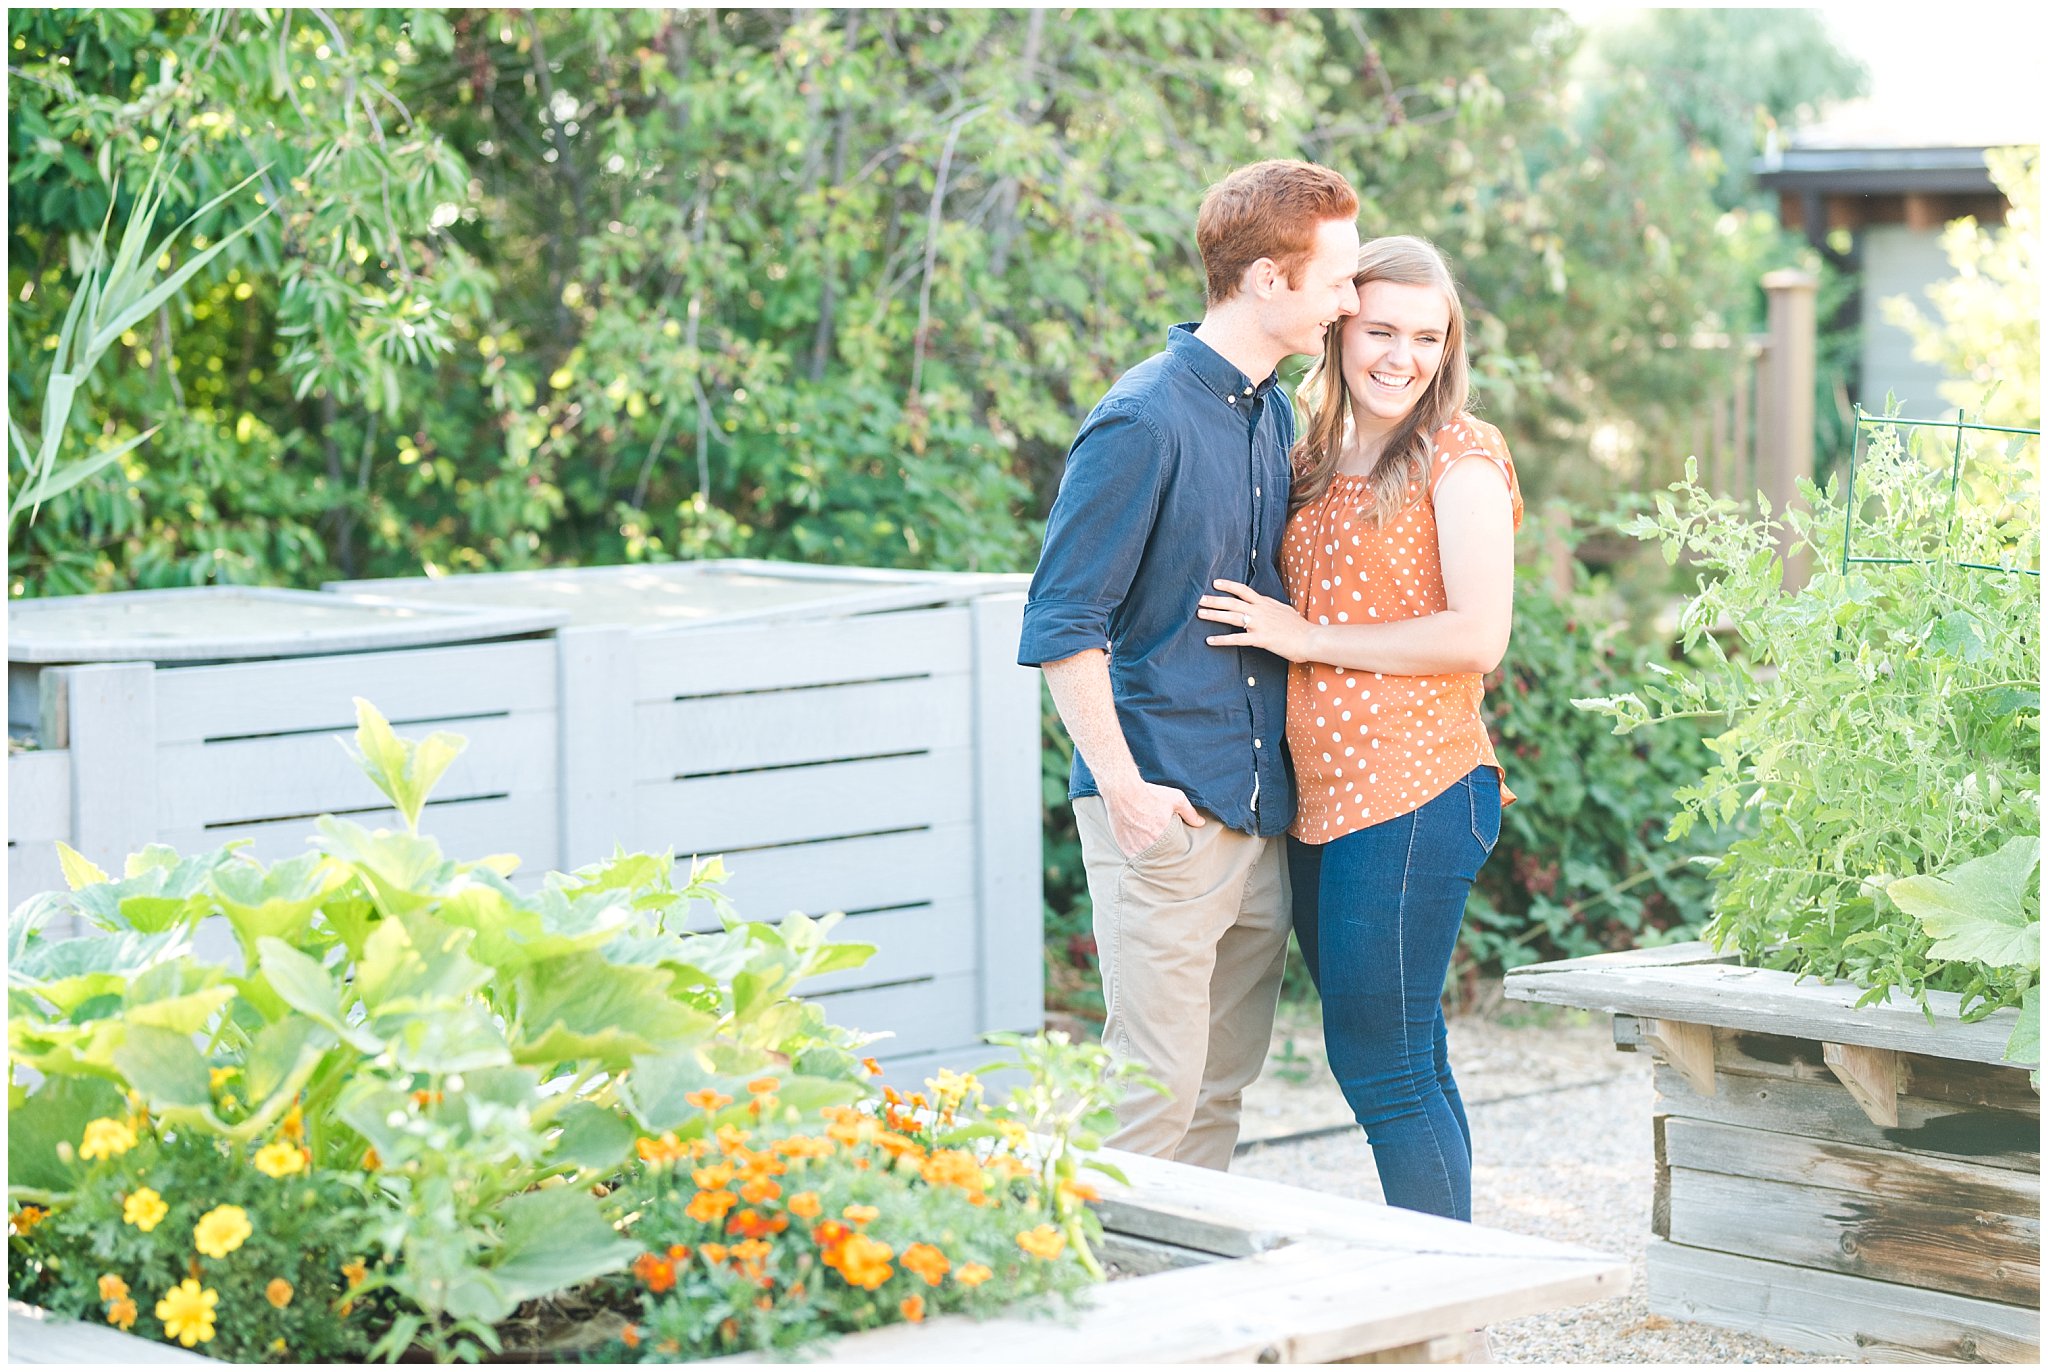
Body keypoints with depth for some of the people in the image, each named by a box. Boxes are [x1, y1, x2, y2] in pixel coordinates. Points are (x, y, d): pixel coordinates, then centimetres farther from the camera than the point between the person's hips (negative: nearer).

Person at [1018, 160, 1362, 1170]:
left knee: (1224, 1086, 12)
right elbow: (1061, 623, -13)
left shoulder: (1274, 414, 13)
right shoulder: (1143, 422, -13)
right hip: (1167, 819, -8)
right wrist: (1124, 788, -18)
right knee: (1157, 1090, -6)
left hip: (1261, 811, 8)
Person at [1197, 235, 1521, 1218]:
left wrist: (1309, 638, -11)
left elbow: (1478, 635, -15)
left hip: (1414, 796, -8)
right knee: (1395, 1062, 13)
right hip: (1322, 799, 8)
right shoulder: (1317, 461, 16)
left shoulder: (1459, 456, -6)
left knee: (1382, 1066, -7)